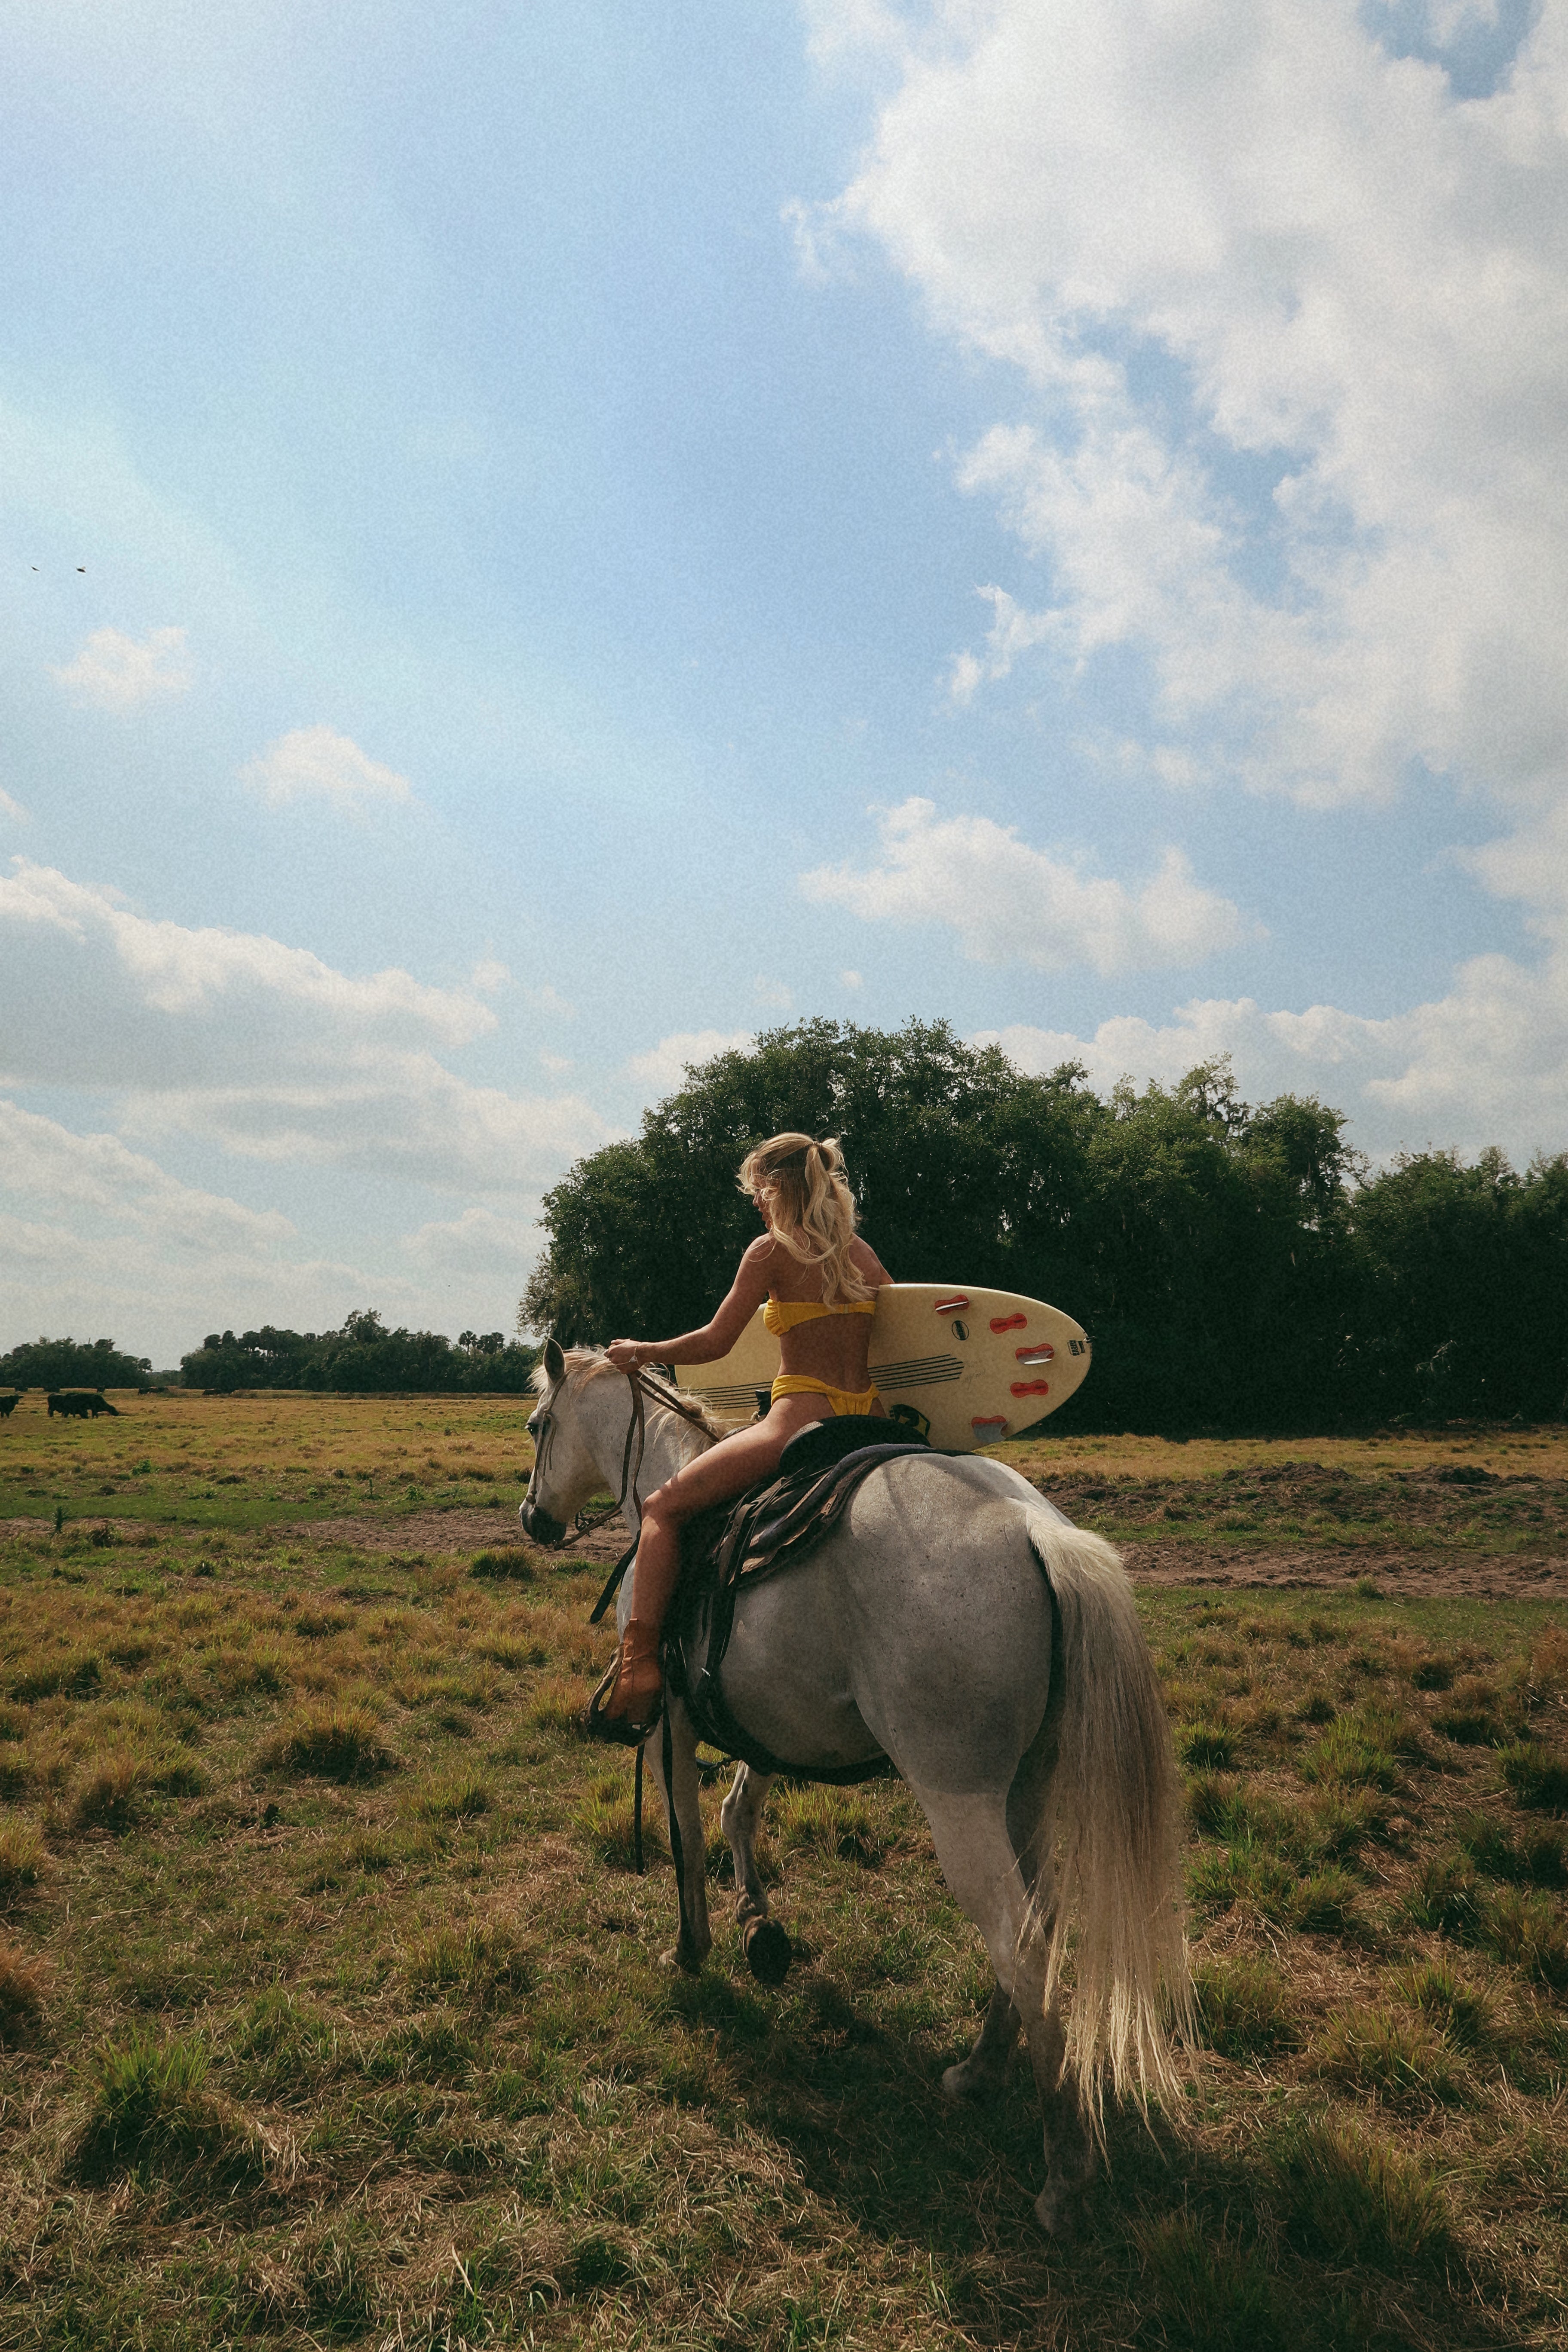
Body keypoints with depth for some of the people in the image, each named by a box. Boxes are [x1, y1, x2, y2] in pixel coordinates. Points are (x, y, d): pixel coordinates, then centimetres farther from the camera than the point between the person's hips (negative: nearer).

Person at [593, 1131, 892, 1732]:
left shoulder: (772, 1250, -4)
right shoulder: (864, 1254, 13)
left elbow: (715, 1343, -3)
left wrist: (642, 1353, 12)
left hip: (802, 1417, -7)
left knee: (663, 1508, -3)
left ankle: (639, 1661, -14)